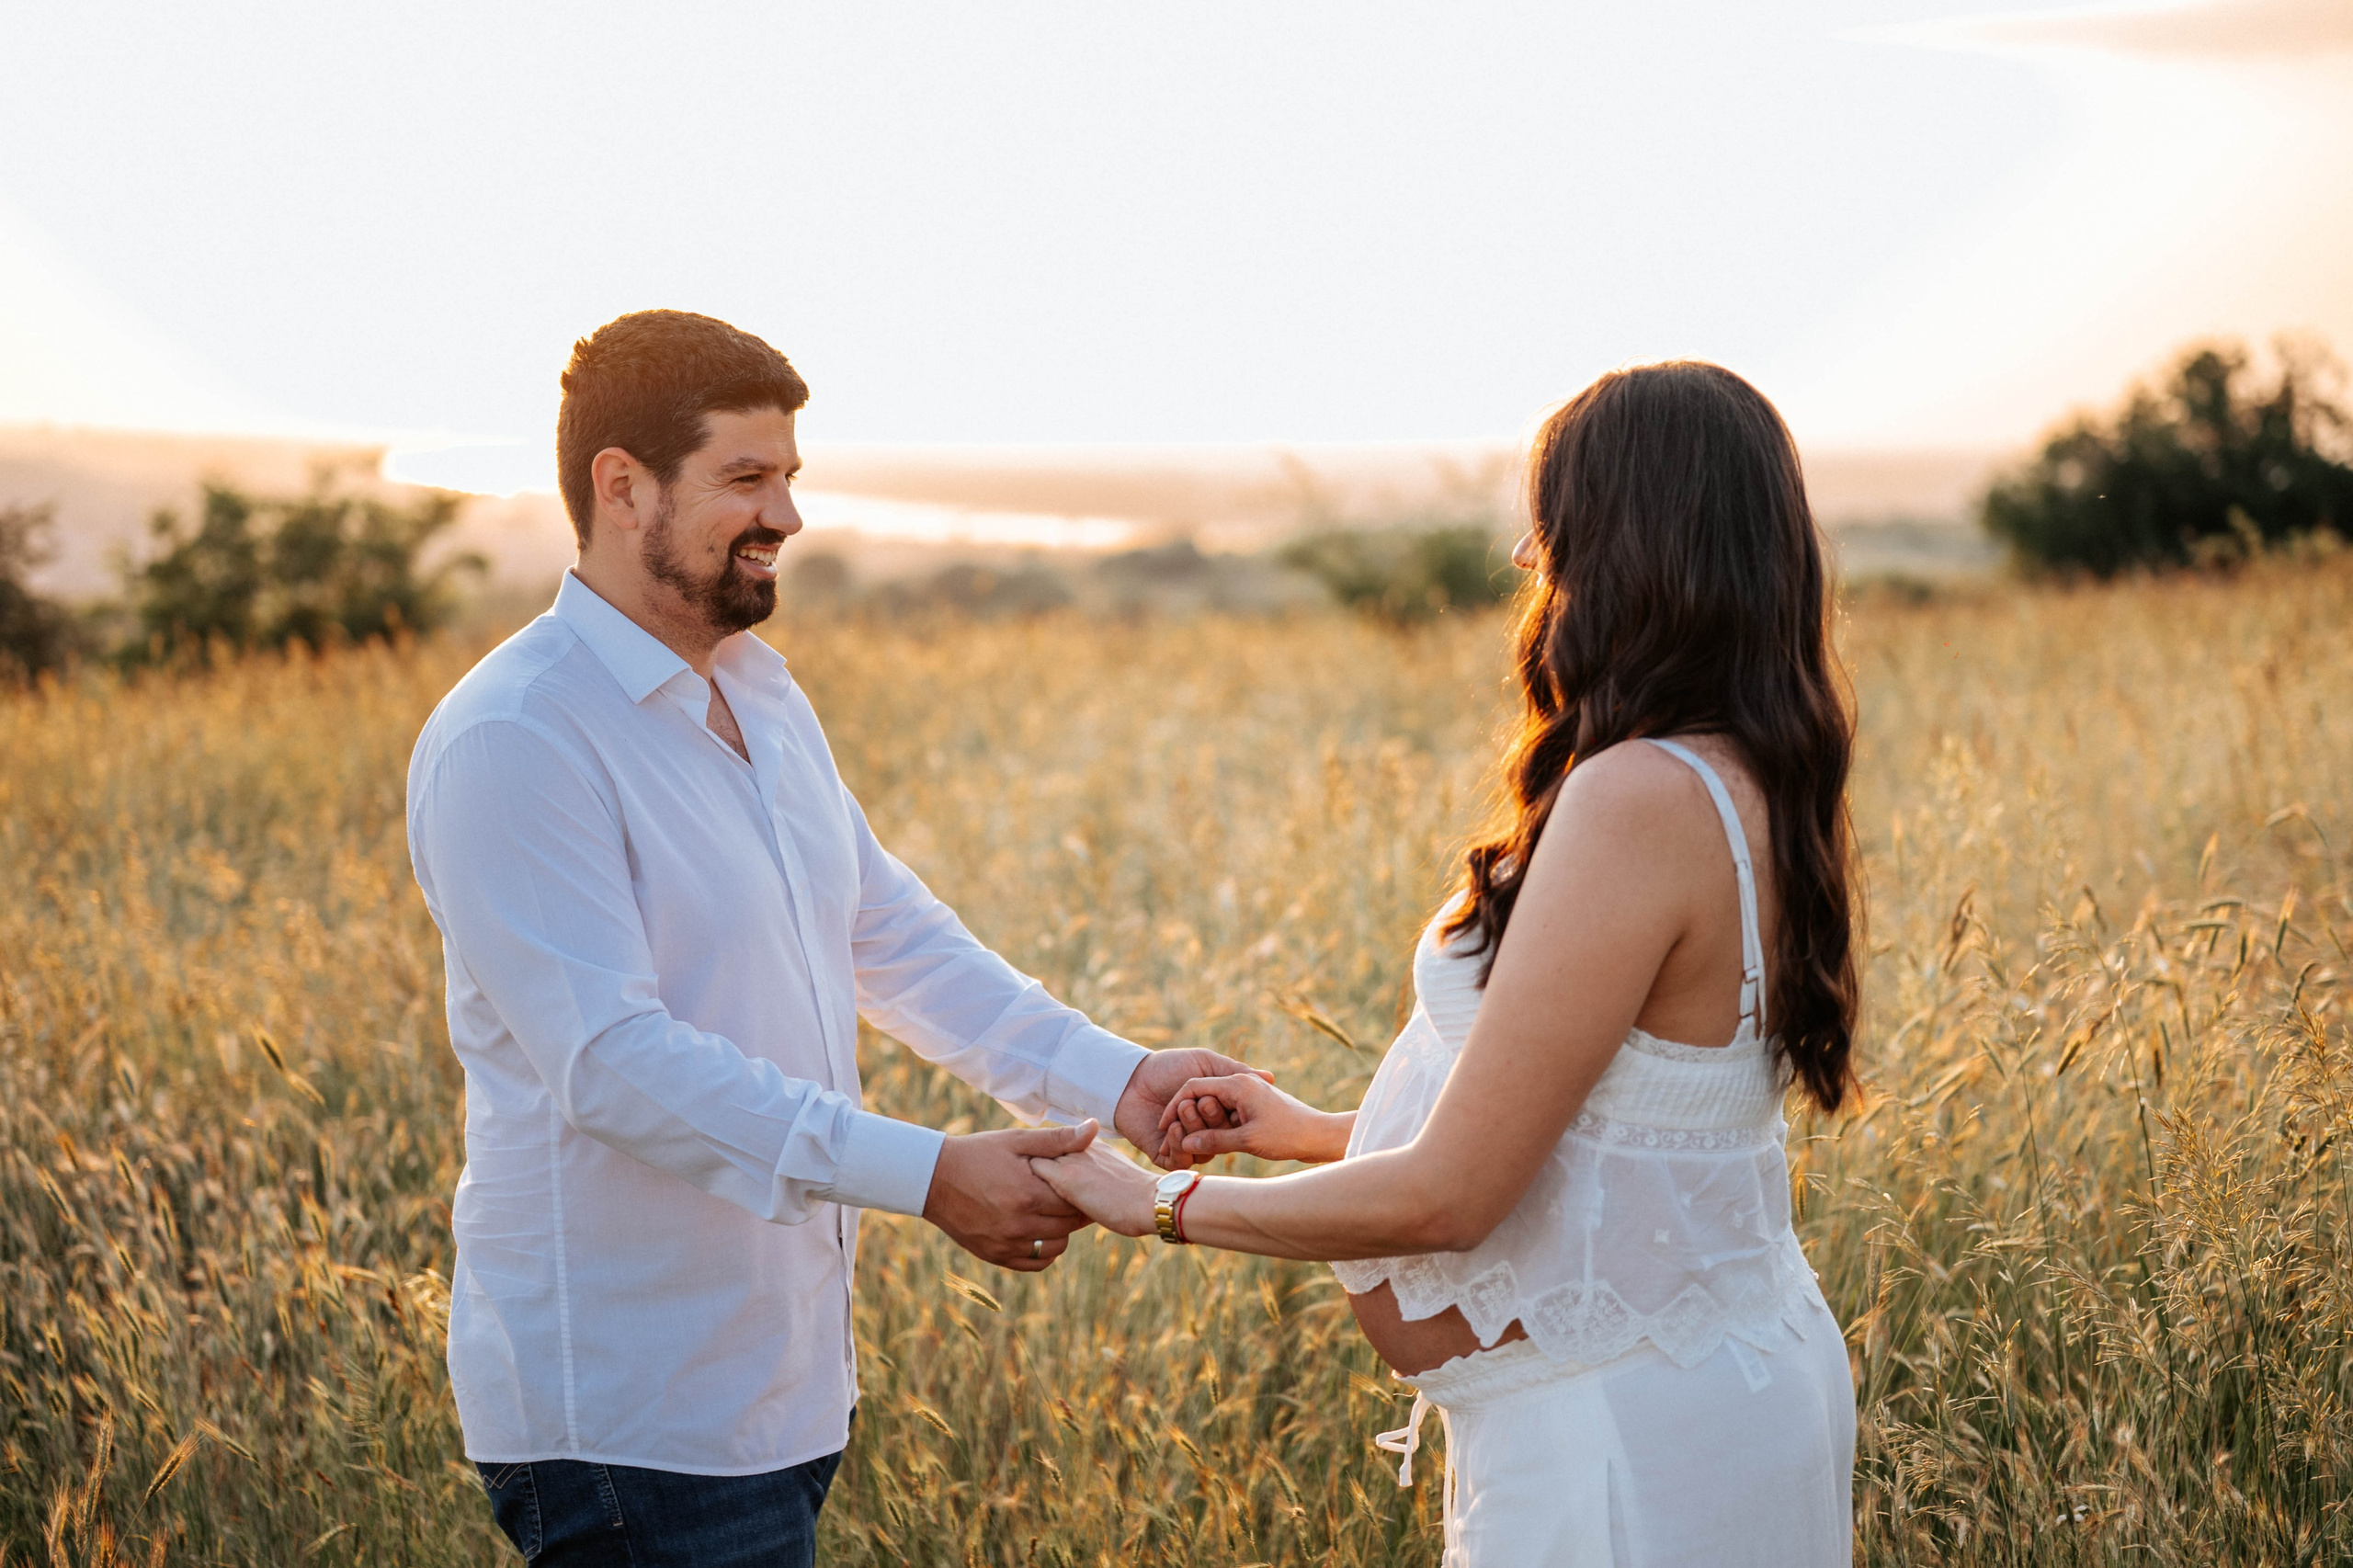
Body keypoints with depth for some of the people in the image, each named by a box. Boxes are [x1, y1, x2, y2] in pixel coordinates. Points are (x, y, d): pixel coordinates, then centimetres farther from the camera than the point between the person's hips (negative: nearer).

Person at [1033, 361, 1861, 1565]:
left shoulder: (1637, 800, -24)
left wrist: (1166, 1204, -10)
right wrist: (1314, 1130, 17)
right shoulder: (1749, 790, 6)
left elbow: (1448, 1196, -22)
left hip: (1624, 1448, -9)